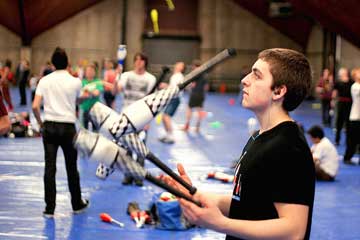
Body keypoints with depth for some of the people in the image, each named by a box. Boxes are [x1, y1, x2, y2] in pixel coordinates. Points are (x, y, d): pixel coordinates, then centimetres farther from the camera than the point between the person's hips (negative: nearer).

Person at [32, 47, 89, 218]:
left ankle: (49, 208, 2)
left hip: (49, 127, 1)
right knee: (71, 168, 12)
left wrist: (40, 122, 8)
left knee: (50, 168, 2)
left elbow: (35, 106, -7)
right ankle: (77, 204, 25)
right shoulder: (75, 82, -4)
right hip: (68, 127, -1)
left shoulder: (45, 81, -2)